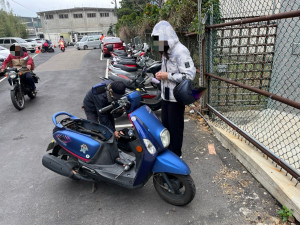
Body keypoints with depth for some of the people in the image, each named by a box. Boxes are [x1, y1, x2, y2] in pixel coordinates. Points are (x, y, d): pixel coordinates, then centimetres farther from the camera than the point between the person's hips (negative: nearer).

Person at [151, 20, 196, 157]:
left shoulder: (180, 51, -18)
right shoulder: (165, 51, 13)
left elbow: (189, 75, -25)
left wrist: (167, 76, -22)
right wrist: (160, 75, 2)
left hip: (176, 97, -9)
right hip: (166, 95, 9)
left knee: (175, 126, 3)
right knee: (165, 124, 17)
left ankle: (176, 155, 20)